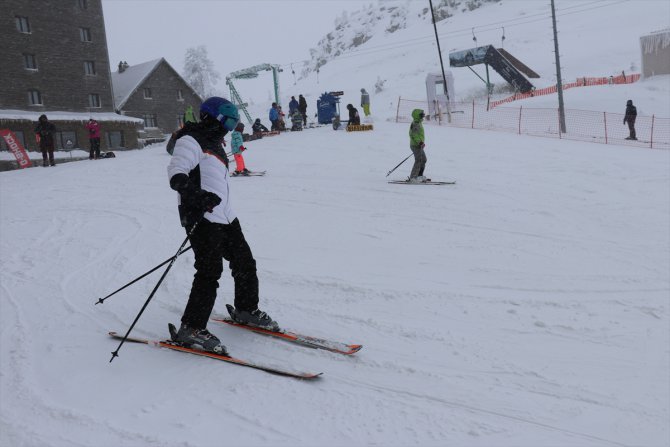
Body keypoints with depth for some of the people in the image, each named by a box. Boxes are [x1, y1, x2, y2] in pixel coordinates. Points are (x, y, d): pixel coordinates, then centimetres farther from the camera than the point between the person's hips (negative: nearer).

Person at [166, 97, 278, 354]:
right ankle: (191, 329, -8)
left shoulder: (213, 144, 22)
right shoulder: (190, 141, -7)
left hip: (224, 216, 9)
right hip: (201, 217, -9)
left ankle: (246, 311, 31)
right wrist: (197, 195, -40)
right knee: (210, 271, -15)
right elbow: (176, 174, -23)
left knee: (244, 263, 13)